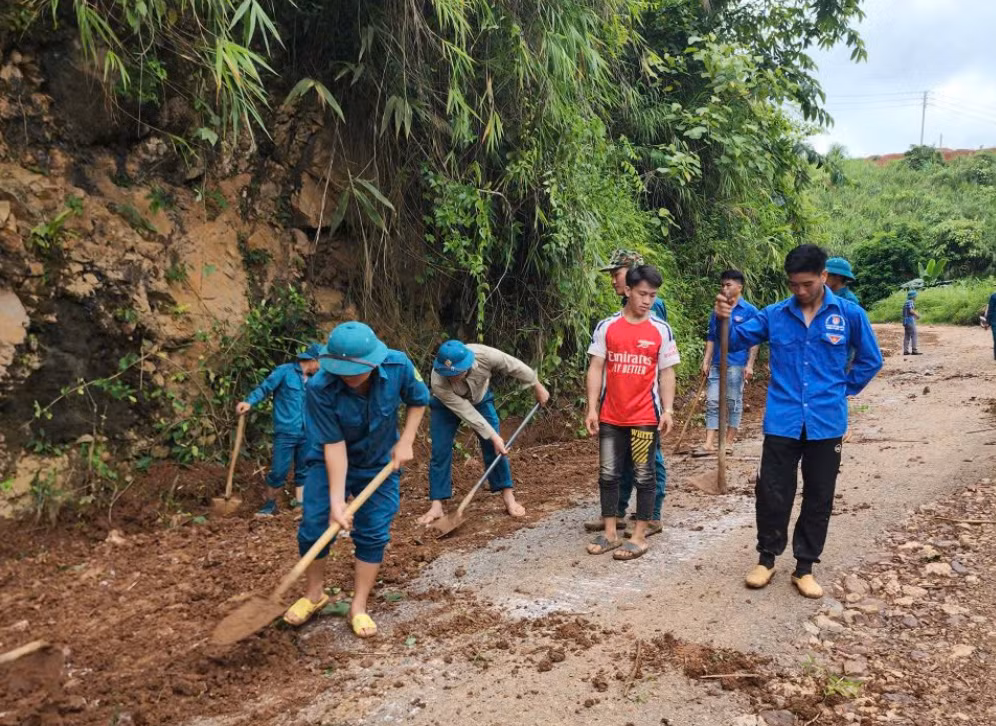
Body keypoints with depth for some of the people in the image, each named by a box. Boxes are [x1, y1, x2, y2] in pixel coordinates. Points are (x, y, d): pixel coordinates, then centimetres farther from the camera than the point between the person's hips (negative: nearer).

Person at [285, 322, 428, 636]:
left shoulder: (399, 366, -27)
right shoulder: (320, 388, -32)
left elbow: (418, 401, -5)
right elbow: (334, 445, -27)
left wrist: (406, 442, -13)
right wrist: (336, 500, -28)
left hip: (380, 464, 1)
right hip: (330, 463, -1)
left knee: (373, 534, -2)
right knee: (313, 528, -3)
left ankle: (359, 607, 13)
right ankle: (314, 595, 23)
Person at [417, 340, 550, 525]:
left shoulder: (485, 355, -39)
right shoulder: (438, 382, -41)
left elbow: (516, 367, -20)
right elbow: (466, 412, -34)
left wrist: (537, 386, -7)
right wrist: (493, 436, -30)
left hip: (479, 398, 2)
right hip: (446, 405, -1)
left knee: (495, 447, -6)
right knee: (440, 451, -9)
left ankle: (509, 497, 2)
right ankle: (436, 505, -3)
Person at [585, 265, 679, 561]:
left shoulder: (662, 330, 0)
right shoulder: (606, 327, 0)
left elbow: (666, 372, 3)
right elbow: (596, 368, 1)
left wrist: (668, 410, -5)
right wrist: (592, 408, -5)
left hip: (646, 417, -1)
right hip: (610, 417, 2)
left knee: (644, 476, 5)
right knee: (608, 475, 9)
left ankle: (639, 536, 16)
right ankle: (610, 533, 22)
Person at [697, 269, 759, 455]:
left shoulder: (749, 311, -4)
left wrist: (750, 365, -10)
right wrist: (706, 361, 7)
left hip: (736, 364, -5)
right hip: (717, 363, 5)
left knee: (733, 402, 4)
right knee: (712, 402, 1)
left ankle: (729, 441, 14)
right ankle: (709, 443, 2)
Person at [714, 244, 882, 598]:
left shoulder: (850, 314, -2)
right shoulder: (774, 314, 0)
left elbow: (870, 360, 10)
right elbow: (736, 341, -1)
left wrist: (841, 390, 6)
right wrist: (723, 320, -21)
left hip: (826, 423, 0)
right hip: (782, 421, 0)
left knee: (818, 498, 9)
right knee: (772, 493, 3)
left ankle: (804, 568, 24)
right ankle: (766, 558, 24)